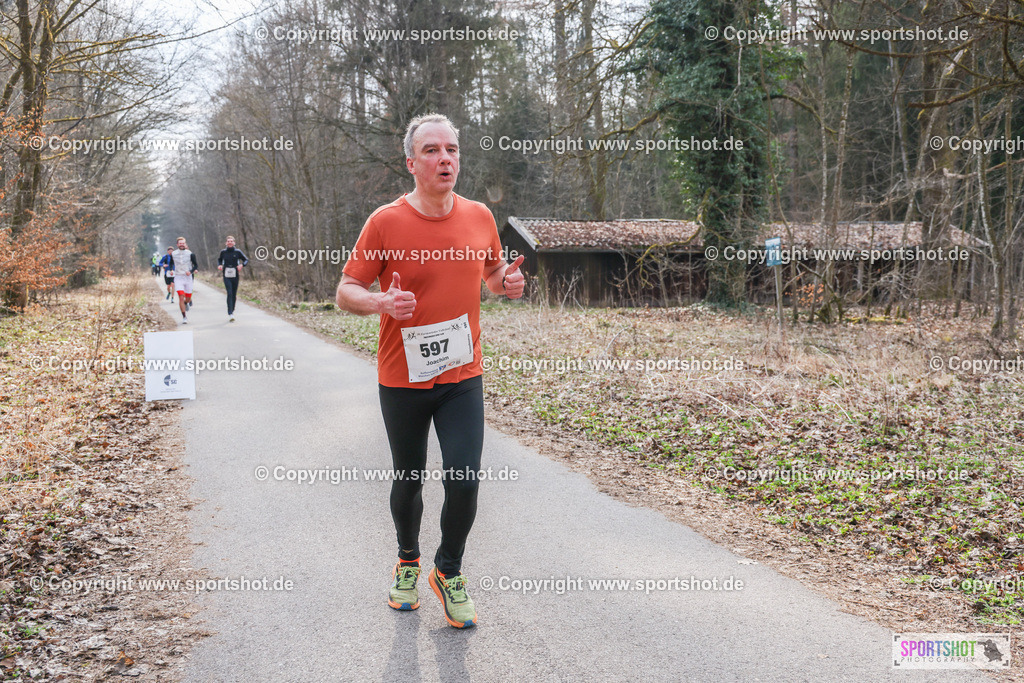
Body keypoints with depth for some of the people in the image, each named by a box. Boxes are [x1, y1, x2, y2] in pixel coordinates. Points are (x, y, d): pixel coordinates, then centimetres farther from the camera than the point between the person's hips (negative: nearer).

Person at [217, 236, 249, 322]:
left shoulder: (237, 252, 1)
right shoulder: (223, 252, 3)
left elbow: (246, 260, 8)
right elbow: (219, 259, 22)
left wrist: (242, 264, -12)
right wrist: (219, 265, 2)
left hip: (235, 276, 1)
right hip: (226, 276, -1)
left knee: (234, 295, 9)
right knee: (229, 294, -14)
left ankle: (232, 311, 31)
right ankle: (230, 314, -20)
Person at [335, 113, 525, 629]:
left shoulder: (479, 216, 1)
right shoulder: (385, 222, -9)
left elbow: (493, 271, 18)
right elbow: (346, 292, -5)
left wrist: (508, 282, -6)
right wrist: (382, 302, -26)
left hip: (462, 377, 2)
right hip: (402, 379, -1)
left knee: (464, 480, -7)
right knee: (408, 480, 13)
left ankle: (448, 571, 18)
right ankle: (407, 561, 40)